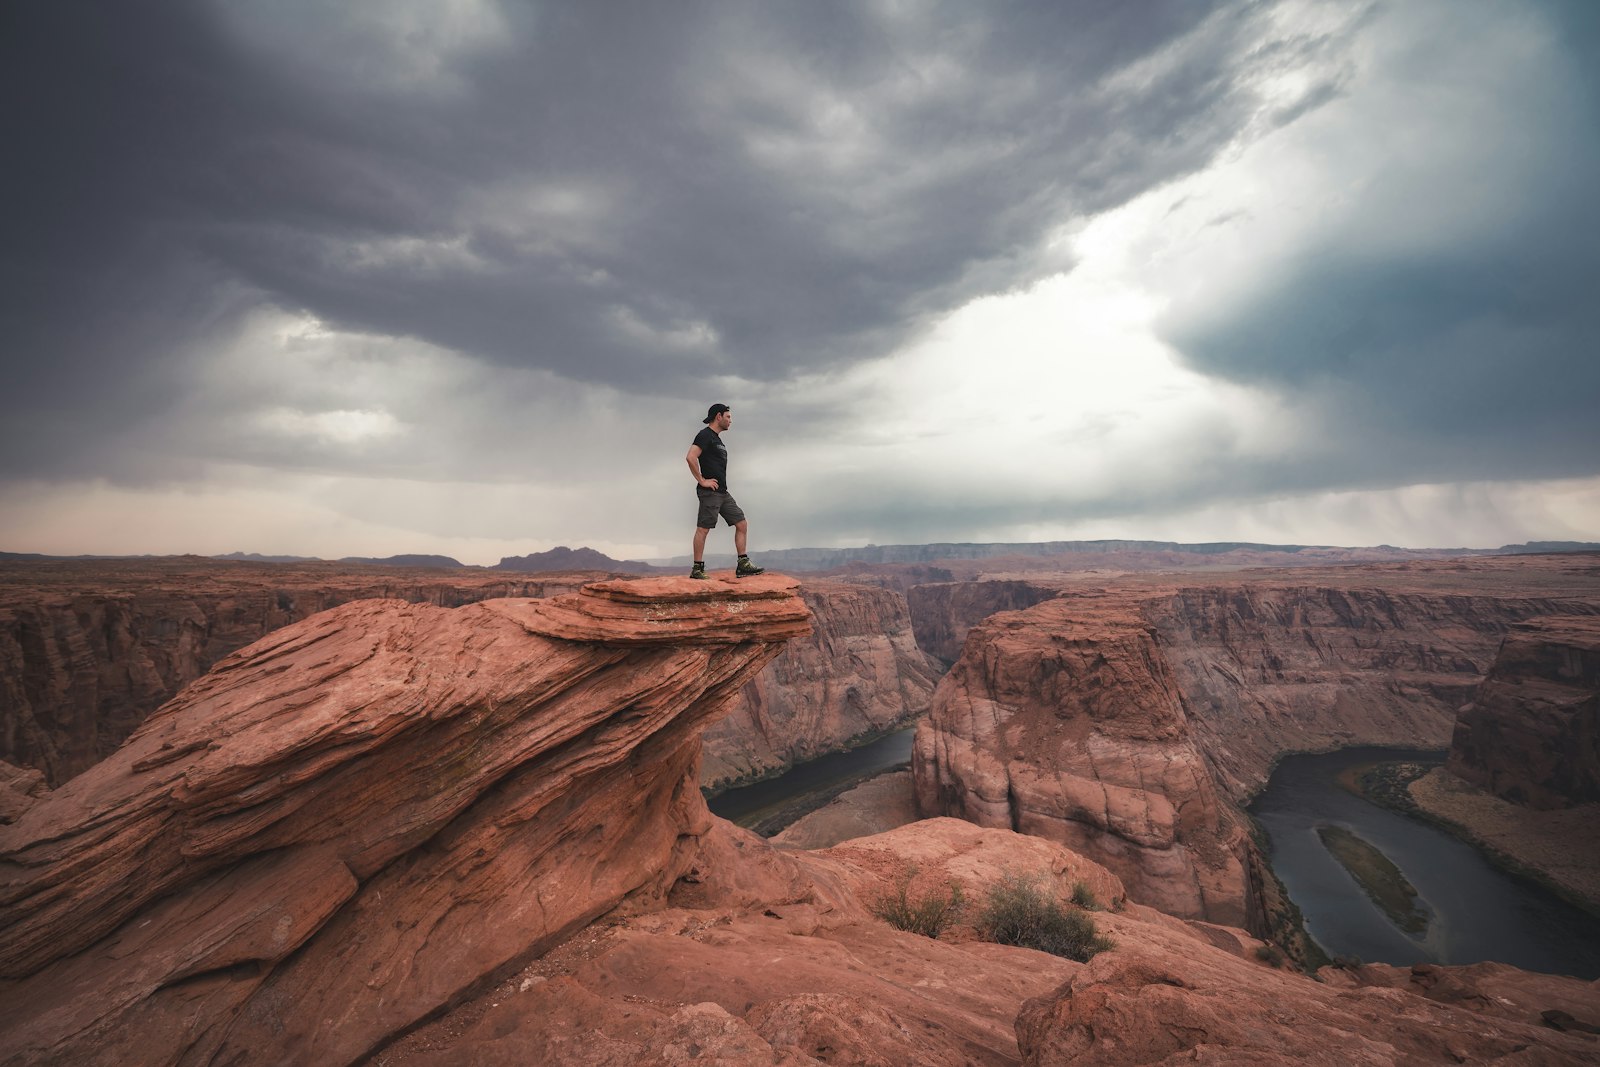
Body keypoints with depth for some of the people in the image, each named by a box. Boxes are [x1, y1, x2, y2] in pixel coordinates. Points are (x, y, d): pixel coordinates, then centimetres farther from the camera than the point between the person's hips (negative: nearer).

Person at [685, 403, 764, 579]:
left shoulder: (717, 439, 22)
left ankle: (743, 566, 8)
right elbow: (691, 458, -22)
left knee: (742, 524, 6)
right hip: (710, 492, -10)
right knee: (703, 528, -5)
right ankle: (697, 569, 1)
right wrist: (702, 481, -18)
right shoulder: (705, 435, -8)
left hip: (723, 492, 10)